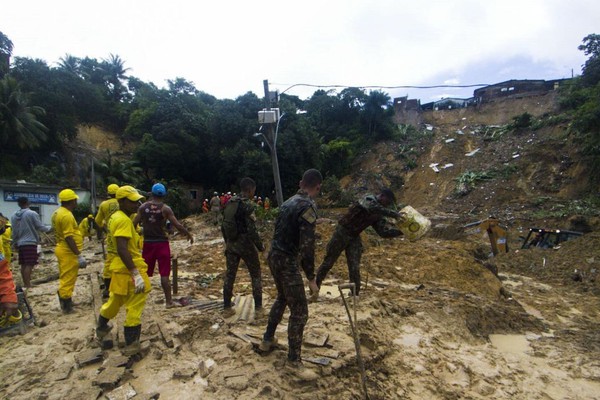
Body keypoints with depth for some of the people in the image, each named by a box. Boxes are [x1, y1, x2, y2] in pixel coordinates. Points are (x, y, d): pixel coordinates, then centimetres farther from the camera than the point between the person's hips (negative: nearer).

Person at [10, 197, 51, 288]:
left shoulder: (14, 216, 8)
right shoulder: (32, 213, -12)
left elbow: (14, 232, 13)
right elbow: (40, 227, -8)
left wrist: (15, 243, 22)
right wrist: (49, 228, 11)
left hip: (20, 243, 7)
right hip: (30, 242, -7)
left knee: (23, 265, 12)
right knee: (29, 265, -6)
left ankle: (25, 284, 20)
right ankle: (28, 285, -7)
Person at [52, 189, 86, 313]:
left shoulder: (57, 213, 11)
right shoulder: (66, 215, -21)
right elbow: (69, 238, -25)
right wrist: (79, 255, -23)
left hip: (62, 249, 11)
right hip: (68, 252, -11)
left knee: (65, 278, 20)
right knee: (68, 279, -1)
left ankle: (65, 302, 31)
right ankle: (67, 307, 7)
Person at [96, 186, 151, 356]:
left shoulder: (116, 217, 10)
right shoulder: (124, 220, -21)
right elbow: (122, 249, -28)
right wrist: (136, 273, -29)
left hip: (119, 267, 10)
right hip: (129, 269, -10)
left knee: (115, 300, 29)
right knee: (135, 306, 2)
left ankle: (101, 328, 49)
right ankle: (131, 344, 12)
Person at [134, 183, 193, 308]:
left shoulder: (143, 207, 0)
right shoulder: (165, 208, -9)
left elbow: (134, 224, 1)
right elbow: (177, 225, -11)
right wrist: (189, 235, 2)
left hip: (148, 243, 3)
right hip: (161, 243, -3)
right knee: (164, 274, 2)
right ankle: (169, 301, 7)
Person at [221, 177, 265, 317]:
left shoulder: (229, 203, 5)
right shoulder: (247, 205, -17)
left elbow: (223, 226, 10)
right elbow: (251, 230, -20)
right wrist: (260, 246, -9)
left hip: (231, 244, 6)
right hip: (245, 244, -6)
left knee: (229, 275, 14)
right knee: (255, 275, 9)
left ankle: (227, 307, 21)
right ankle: (258, 307, 14)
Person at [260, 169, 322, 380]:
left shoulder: (289, 202, 9)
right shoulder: (308, 206, -19)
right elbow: (307, 246, -22)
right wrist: (311, 277, -14)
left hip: (274, 255, 10)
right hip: (286, 260, -9)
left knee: (282, 298, 27)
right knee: (299, 310, 1)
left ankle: (267, 339, 41)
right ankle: (294, 360, 13)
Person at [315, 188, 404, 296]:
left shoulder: (378, 215, 5)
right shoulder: (368, 199, -16)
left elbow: (384, 231, 0)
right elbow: (373, 208, -39)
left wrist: (400, 231, -12)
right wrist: (395, 214, -40)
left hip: (354, 237, 6)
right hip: (342, 232, -6)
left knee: (355, 268, 2)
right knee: (328, 261, 6)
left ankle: (355, 294, 13)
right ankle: (315, 286, 23)